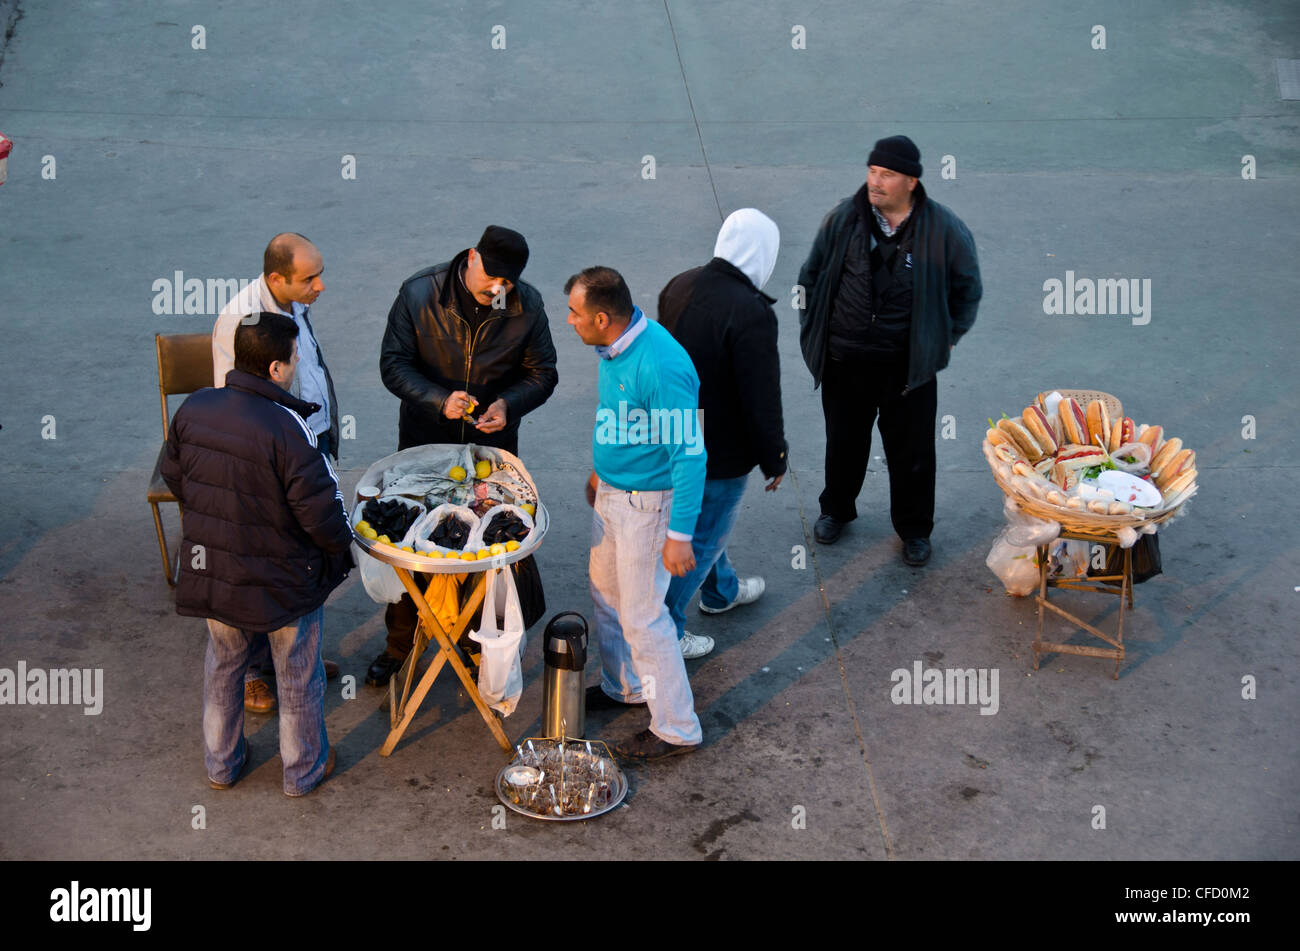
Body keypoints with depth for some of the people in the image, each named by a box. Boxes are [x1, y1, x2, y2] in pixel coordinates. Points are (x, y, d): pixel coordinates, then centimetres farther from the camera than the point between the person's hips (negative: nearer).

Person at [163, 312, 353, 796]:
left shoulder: (192, 410, -9)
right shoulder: (288, 429, -28)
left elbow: (174, 478, 6)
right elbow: (320, 512, -24)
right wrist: (341, 545, -3)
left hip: (211, 574, 5)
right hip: (284, 583, -5)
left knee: (223, 667, 26)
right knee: (297, 679, 17)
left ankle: (220, 764, 41)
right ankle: (304, 769, 35)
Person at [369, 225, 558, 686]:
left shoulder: (528, 306, -12)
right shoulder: (419, 293, -16)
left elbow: (542, 373, -2)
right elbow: (393, 364, -13)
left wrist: (508, 404, -22)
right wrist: (440, 400, -28)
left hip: (492, 444, 1)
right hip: (424, 441, 0)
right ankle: (400, 642, 29)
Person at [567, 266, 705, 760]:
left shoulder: (661, 368, -32)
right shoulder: (614, 346, -3)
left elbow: (690, 455, -28)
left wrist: (680, 534, -26)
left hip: (646, 504, -9)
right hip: (611, 492, 9)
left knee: (643, 616, 0)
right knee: (606, 592, 24)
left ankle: (677, 729, 15)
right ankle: (622, 686, 46)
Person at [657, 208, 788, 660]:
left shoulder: (680, 287, -3)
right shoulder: (750, 313, -30)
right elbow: (762, 400, -25)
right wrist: (774, 459, -11)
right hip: (720, 451, -9)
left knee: (704, 520, 29)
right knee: (702, 540, 9)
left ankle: (721, 591, 53)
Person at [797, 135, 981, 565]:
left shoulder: (944, 230, -11)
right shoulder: (844, 218, -6)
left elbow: (967, 288, 5)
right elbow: (812, 275, 8)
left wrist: (947, 338, 5)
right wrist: (812, 328, 9)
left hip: (908, 364, -1)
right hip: (844, 358, 2)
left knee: (911, 449, 10)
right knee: (844, 440, 18)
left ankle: (914, 529, 30)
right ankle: (836, 510, 43)